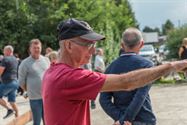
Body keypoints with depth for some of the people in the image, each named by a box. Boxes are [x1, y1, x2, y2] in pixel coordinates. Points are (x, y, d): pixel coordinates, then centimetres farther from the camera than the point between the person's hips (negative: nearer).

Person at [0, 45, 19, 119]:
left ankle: (9, 109, -8)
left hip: (7, 82, -8)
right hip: (15, 82, 8)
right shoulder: (15, 60, 16)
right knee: (12, 101, 10)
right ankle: (17, 116, 9)